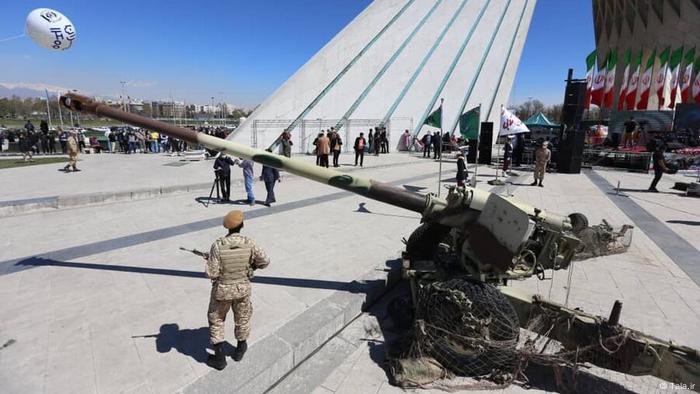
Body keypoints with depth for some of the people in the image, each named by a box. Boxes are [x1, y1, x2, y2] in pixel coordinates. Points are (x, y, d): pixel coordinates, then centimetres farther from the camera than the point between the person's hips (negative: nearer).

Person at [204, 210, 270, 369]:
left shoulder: (218, 245, -24)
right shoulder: (248, 243, -19)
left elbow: (211, 273, -20)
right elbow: (265, 261, -7)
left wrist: (210, 262, 1)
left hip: (222, 290, -1)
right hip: (242, 288, 2)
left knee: (216, 321, 21)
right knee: (242, 319, 25)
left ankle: (219, 358, 29)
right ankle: (240, 350, 45)